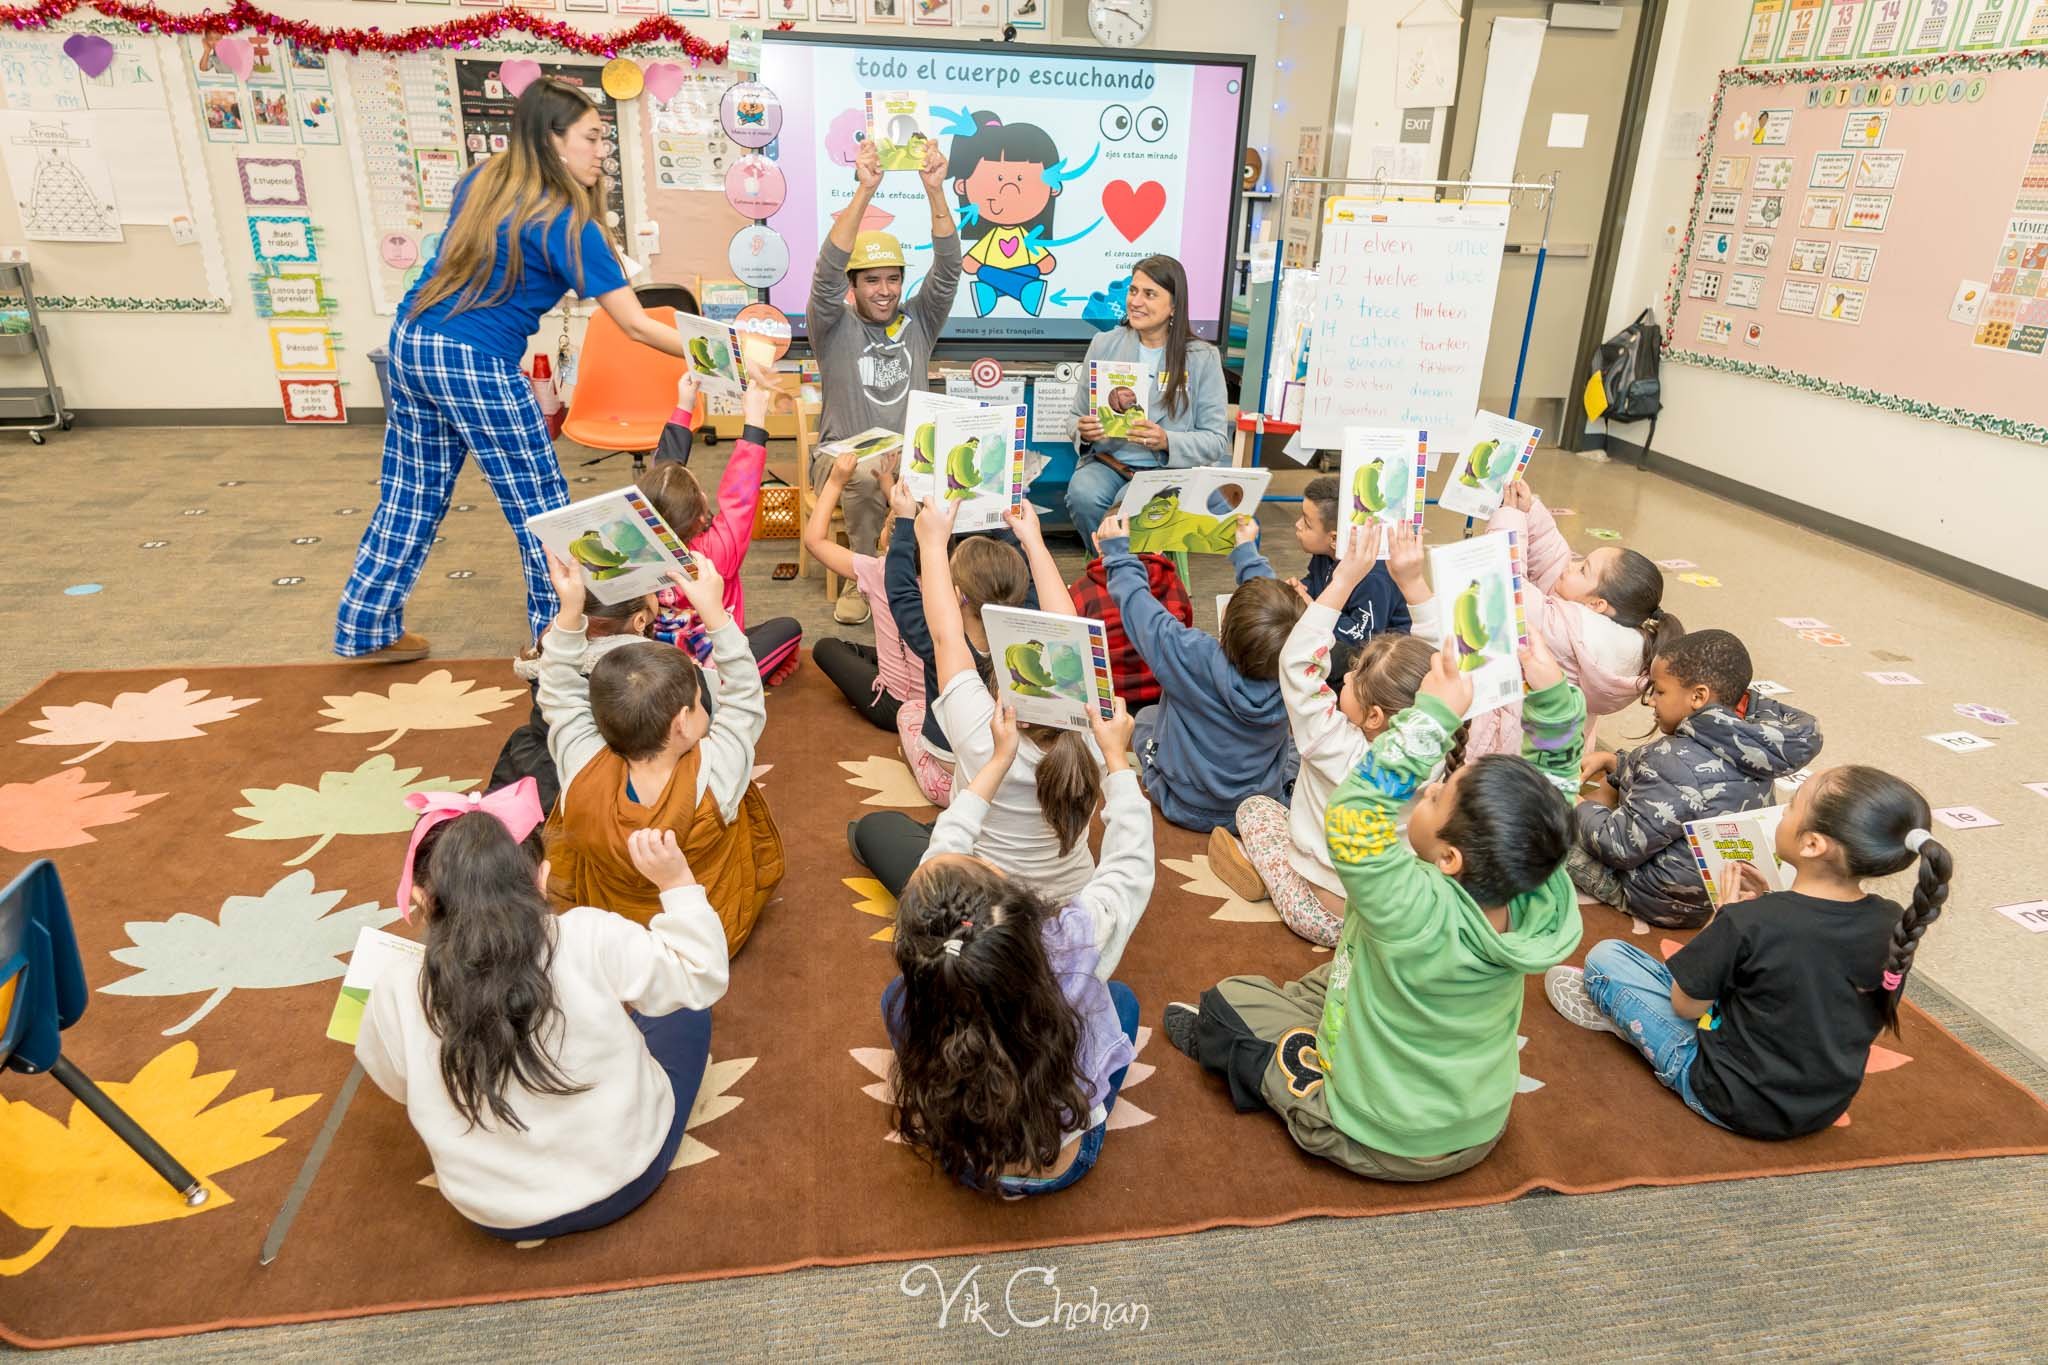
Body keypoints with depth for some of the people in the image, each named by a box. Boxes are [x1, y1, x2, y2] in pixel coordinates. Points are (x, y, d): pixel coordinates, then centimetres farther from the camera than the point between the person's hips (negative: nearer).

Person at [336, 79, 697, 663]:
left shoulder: (483, 181, 9)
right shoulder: (566, 223, -13)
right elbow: (636, 326, -15)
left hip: (409, 341, 8)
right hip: (475, 364, -8)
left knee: (412, 495, 16)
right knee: (539, 503, 5)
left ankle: (367, 629, 24)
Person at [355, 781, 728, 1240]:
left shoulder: (397, 995, -20)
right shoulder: (592, 940, -26)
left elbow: (397, 1084, 2)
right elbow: (702, 978, -11)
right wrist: (678, 883, -6)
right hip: (627, 1175, -2)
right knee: (686, 1006, 18)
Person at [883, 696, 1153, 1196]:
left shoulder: (920, 982, -32)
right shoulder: (1073, 942, -38)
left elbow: (944, 847, -14)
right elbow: (1131, 867, -17)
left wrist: (999, 758, -4)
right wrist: (1116, 757, -7)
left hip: (961, 1162, 1)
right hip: (1062, 1166, 0)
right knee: (1121, 997, 20)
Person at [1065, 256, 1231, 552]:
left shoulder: (1202, 357, -1)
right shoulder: (1104, 344, 7)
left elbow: (1216, 440, -2)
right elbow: (1077, 417, 14)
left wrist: (1167, 441, -20)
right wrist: (1083, 432, -11)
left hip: (1167, 470, -2)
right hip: (1106, 462, 3)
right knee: (1082, 494, -31)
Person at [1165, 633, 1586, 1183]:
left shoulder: (1421, 916, -41)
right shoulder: (1541, 903, -23)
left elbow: (1355, 815, -40)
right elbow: (1553, 784, -11)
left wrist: (1432, 715, -40)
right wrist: (1552, 693, -21)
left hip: (1378, 1144, -6)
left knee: (1227, 1000, 8)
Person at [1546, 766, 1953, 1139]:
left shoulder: (1748, 923, -29)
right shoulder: (1894, 924, -13)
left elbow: (1686, 1005, -14)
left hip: (1734, 1101, -6)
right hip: (1828, 1106, 6)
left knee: (1604, 956, 4)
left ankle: (1613, 1007, 32)